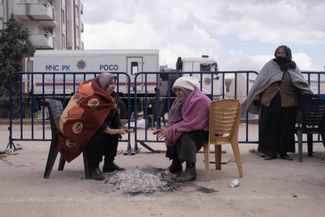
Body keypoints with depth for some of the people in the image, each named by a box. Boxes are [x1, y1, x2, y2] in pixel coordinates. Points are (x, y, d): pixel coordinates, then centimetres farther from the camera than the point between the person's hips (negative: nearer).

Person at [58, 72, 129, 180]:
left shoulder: (106, 95, 4)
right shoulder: (91, 96, -25)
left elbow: (114, 114, 6)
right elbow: (95, 119, -32)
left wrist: (119, 128, -9)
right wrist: (109, 130, -31)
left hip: (88, 124, 10)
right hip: (75, 126, -10)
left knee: (114, 131, 1)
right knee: (98, 135, -33)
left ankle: (109, 164, 9)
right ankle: (93, 168, -21)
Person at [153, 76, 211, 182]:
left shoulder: (198, 100, -25)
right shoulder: (182, 99, 6)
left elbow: (190, 124, -29)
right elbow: (174, 119, 7)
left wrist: (170, 130, -26)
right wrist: (166, 129, -13)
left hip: (203, 130, -10)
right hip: (193, 127, 10)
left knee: (185, 135, -33)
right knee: (172, 134, -1)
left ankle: (191, 170, -26)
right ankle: (176, 164, 10)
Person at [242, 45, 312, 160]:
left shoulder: (293, 68, 8)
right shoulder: (269, 66, 4)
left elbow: (301, 84, 4)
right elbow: (259, 83, 2)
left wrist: (307, 93, -15)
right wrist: (256, 99, -4)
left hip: (287, 103, 1)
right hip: (270, 102, -1)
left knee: (286, 128, 6)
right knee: (269, 128, 2)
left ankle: (283, 152, 18)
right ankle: (270, 152, 12)